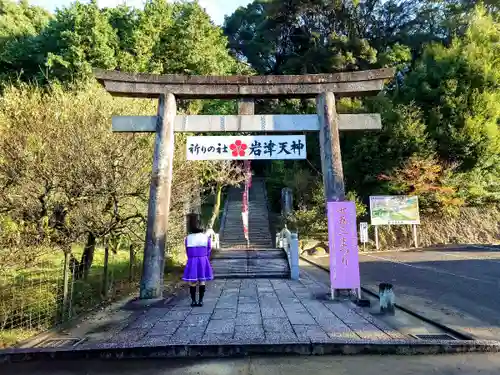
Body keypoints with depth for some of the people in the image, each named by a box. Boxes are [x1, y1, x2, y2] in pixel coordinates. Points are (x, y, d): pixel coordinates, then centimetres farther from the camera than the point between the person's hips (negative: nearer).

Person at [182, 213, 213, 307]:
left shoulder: (187, 238, -5)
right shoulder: (206, 237, -5)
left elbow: (187, 252, 4)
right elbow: (209, 250, 6)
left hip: (191, 261, 0)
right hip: (203, 261, 0)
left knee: (192, 282, 8)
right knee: (202, 281, 7)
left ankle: (193, 301, 11)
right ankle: (200, 300, 9)